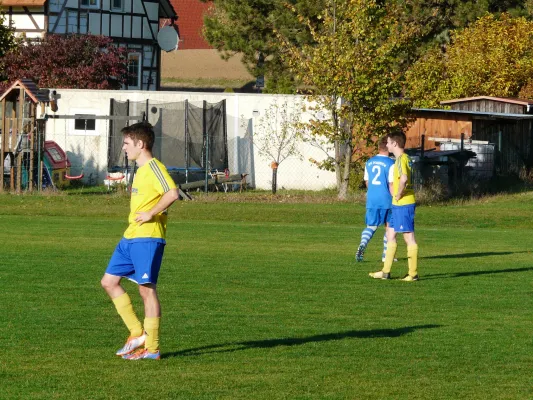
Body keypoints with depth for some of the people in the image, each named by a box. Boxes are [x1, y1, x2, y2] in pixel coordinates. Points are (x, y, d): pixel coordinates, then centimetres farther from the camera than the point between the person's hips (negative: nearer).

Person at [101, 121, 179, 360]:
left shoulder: (154, 167, -13)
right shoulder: (141, 170, 17)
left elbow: (172, 193, -26)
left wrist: (151, 214, -23)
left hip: (148, 238, -10)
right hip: (130, 237, 10)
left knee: (147, 289, -5)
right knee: (109, 282, 10)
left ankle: (151, 349, 1)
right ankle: (137, 333, 13)